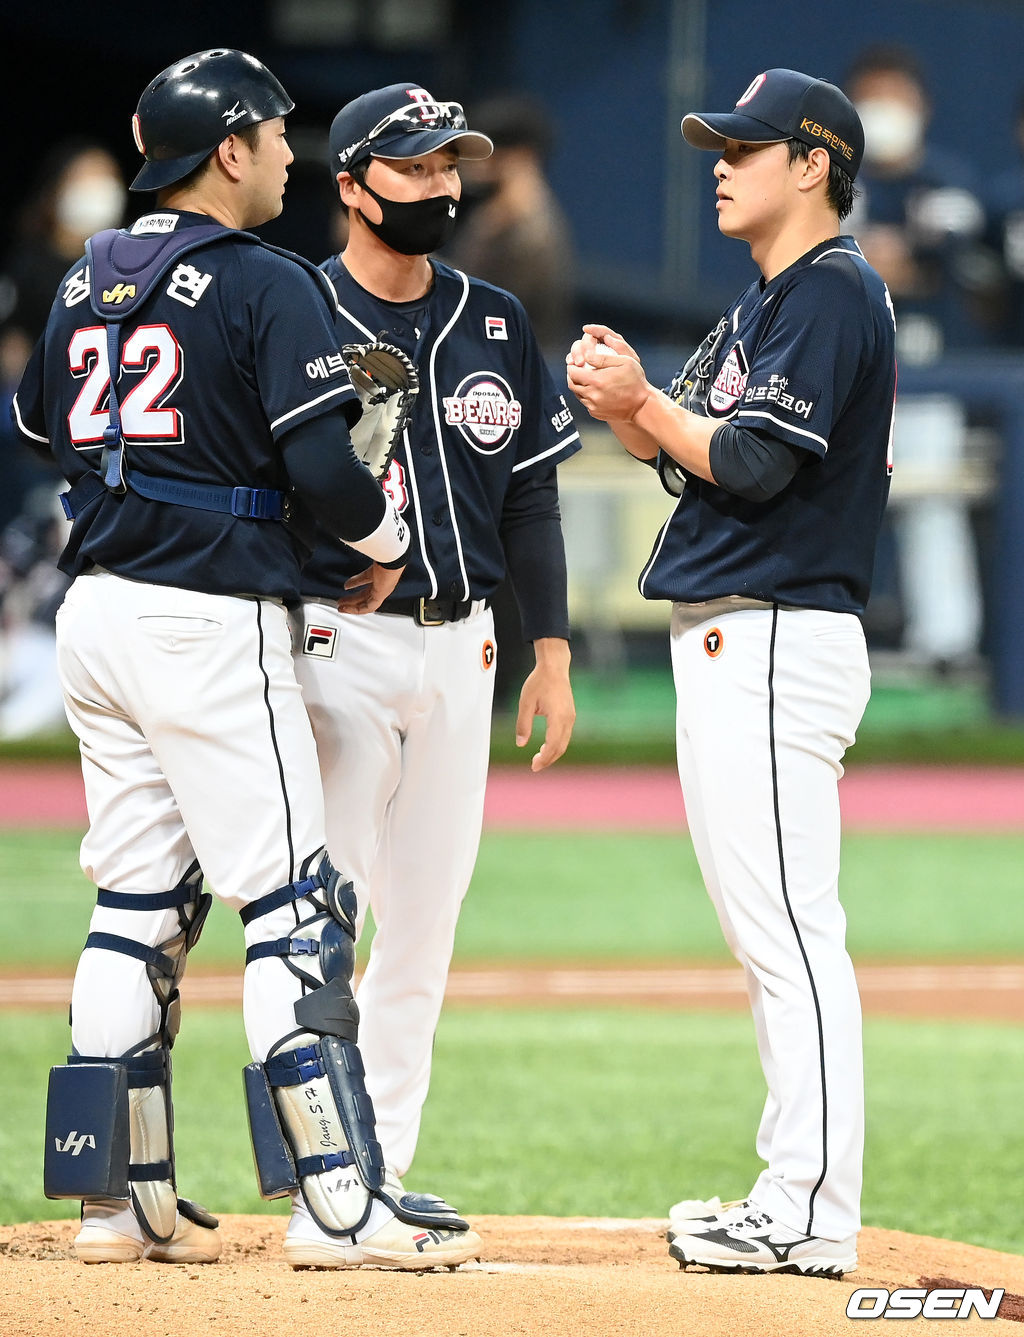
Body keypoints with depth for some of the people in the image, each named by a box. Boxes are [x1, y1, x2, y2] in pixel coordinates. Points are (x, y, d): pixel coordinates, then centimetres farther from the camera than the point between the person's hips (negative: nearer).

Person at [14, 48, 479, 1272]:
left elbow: (36, 418, 25)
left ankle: (117, 1195, 13)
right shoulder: (269, 286, -10)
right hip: (212, 620, -7)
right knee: (291, 906, -6)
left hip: (94, 610, 8)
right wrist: (387, 539, 1)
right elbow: (322, 469, -17)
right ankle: (335, 1202, -9)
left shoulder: (90, 275, 11)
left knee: (136, 903, 13)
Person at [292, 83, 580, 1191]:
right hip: (337, 642, -5)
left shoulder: (496, 325, 11)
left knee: (424, 928, 7)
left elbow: (532, 499, 15)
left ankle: (387, 1169, 14)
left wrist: (553, 655, 11)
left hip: (460, 645, 5)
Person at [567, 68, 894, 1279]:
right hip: (725, 642, 11)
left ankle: (813, 1215, -12)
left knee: (789, 928, -11)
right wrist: (622, 408, 3)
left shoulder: (831, 290, -11)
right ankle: (793, 1193, 16)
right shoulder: (761, 303, 20)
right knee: (762, 930, 12)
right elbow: (701, 462, 20)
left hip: (776, 639, -11)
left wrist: (644, 401, -8)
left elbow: (755, 464, -19)